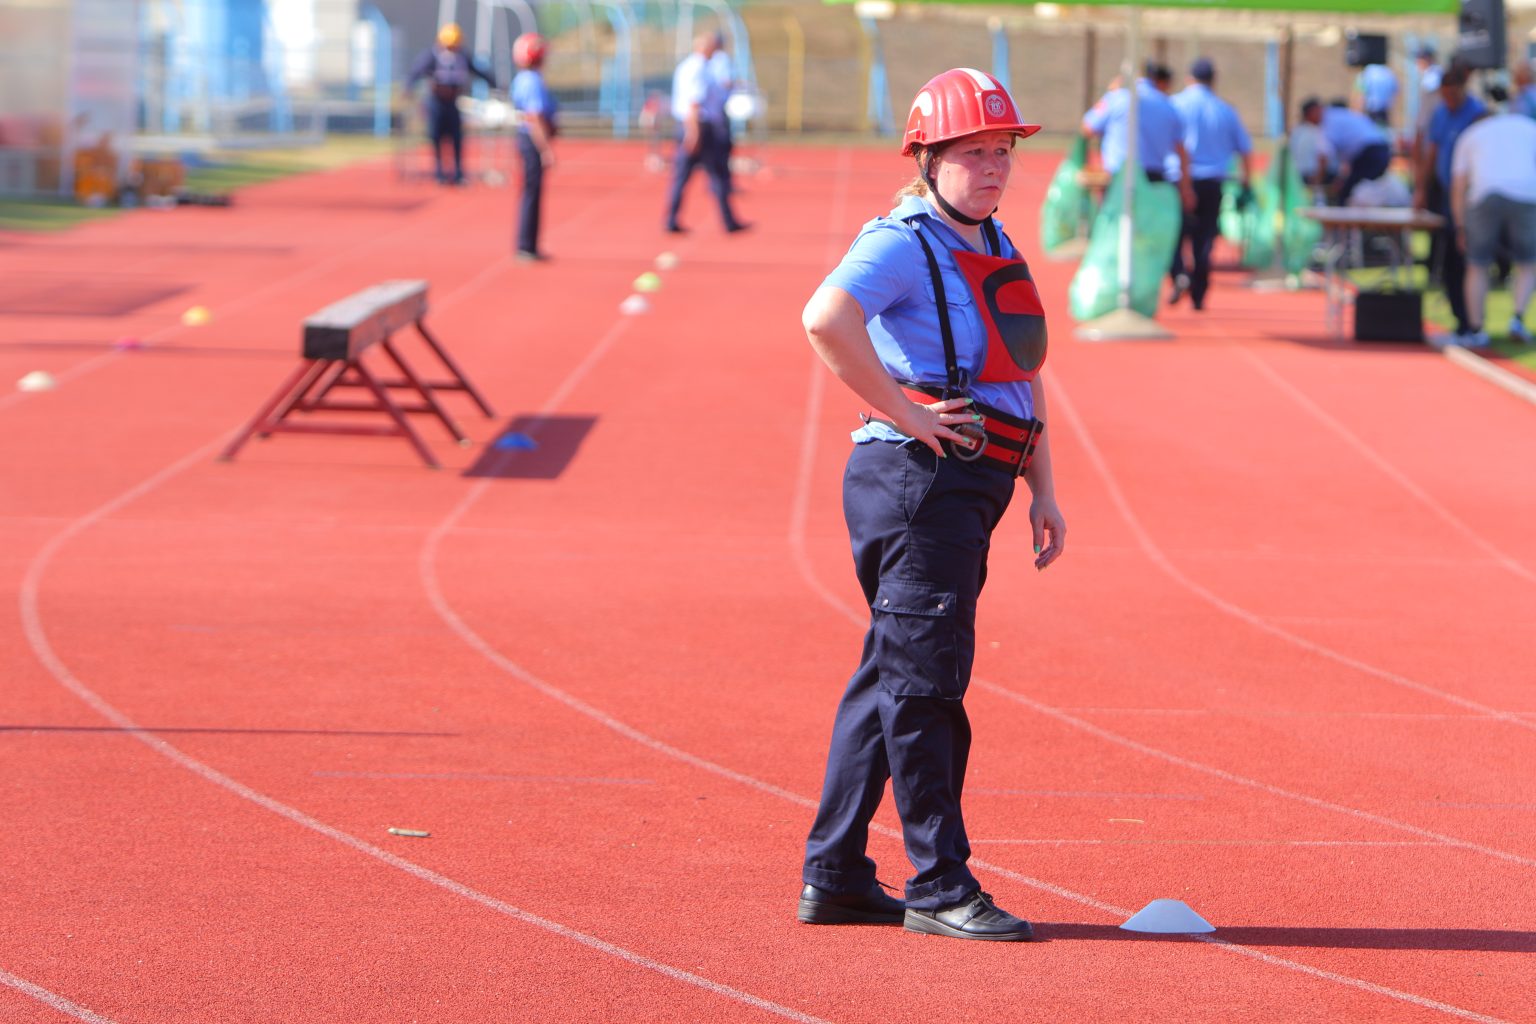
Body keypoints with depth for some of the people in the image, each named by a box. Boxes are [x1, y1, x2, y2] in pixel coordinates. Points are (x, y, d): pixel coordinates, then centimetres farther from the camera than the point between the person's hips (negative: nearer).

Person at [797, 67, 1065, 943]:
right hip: (919, 477, -9)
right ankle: (941, 887, -2)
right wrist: (903, 413, -24)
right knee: (924, 679, -6)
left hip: (974, 486, 9)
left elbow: (1024, 376, 23)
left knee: (894, 676, 12)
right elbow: (826, 317, -30)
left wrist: (1042, 491, 17)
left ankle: (836, 879, 19)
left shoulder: (997, 246, 17)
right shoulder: (903, 242, -11)